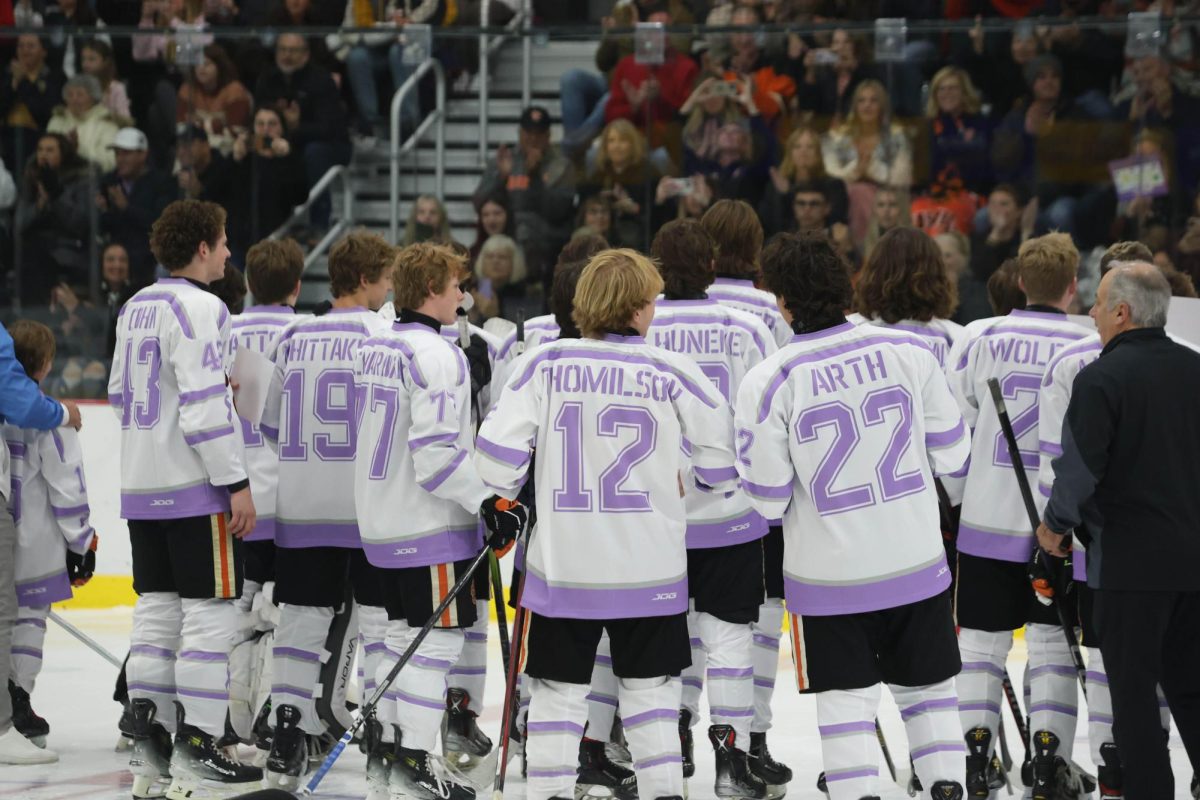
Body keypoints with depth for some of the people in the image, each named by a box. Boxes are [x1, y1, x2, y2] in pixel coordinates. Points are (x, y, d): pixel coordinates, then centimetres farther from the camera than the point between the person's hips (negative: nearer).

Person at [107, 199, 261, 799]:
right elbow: (203, 407, -20)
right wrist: (236, 484, -17)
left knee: (157, 610, 11)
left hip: (141, 487, 9)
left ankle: (149, 749, 9)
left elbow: (120, 396, 19)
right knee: (210, 614, -5)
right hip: (195, 488, -9)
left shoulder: (137, 307, 13)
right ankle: (195, 751, -6)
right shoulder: (198, 308, -14)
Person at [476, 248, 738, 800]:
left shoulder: (548, 363, -6)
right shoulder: (669, 371, -6)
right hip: (649, 567, 0)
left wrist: (503, 497, 11)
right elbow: (723, 445, 1)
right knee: (650, 688, 13)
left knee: (558, 689, 10)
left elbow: (497, 449, -10)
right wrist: (697, 481, 22)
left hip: (563, 564, 0)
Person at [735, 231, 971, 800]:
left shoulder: (767, 383, -14)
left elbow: (767, 499, -8)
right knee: (928, 688, 18)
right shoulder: (908, 352, -8)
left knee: (846, 700, 9)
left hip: (829, 576, -2)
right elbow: (950, 454, 0)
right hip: (918, 562, 2)